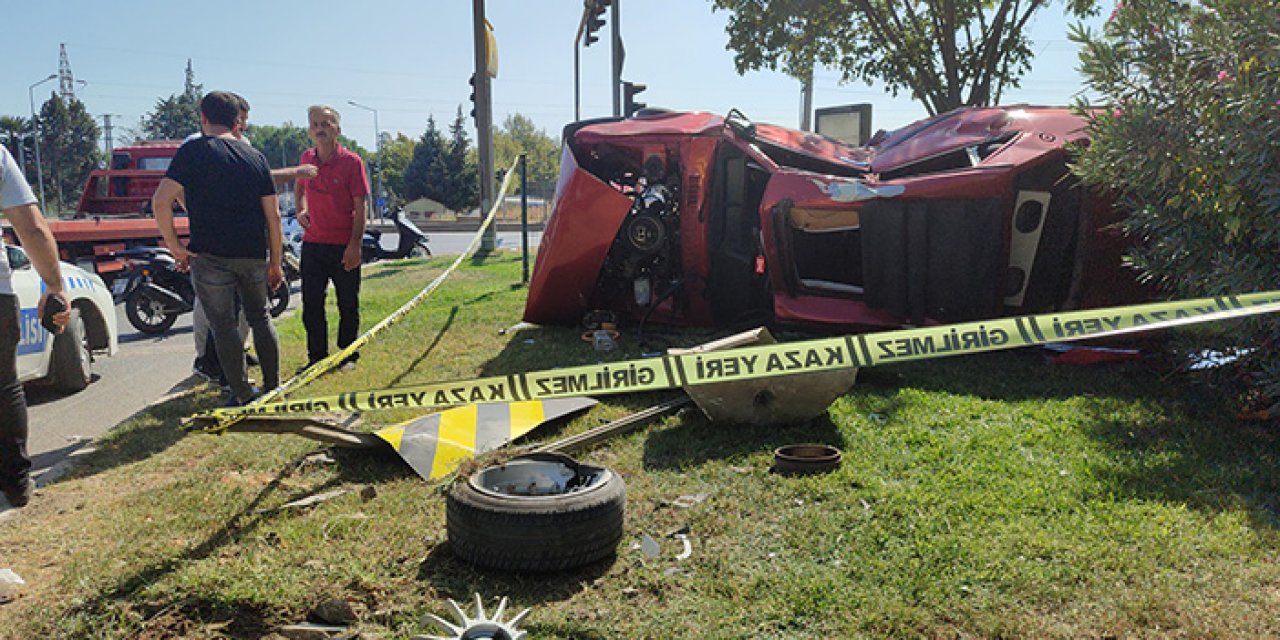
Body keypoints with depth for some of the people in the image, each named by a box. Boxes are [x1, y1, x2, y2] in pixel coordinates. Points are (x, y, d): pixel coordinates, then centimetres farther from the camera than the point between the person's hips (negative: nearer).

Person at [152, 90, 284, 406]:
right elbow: (273, 216, 6)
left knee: (223, 326, 5)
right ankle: (274, 388, 21)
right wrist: (275, 261, 12)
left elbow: (161, 201, -14)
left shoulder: (193, 150, -4)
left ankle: (242, 394, 8)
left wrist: (174, 245, -4)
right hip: (254, 254, 4)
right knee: (260, 318, 19)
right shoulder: (255, 156, 8)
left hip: (211, 255, -4)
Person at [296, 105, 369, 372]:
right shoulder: (306, 159, 6)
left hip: (343, 246, -4)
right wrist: (301, 210, 6)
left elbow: (360, 207, -9)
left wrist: (354, 245, -15)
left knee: (348, 305, 7)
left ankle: (348, 354, 21)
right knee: (311, 305, 6)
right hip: (312, 243, 4)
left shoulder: (351, 162, -8)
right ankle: (317, 357, 17)